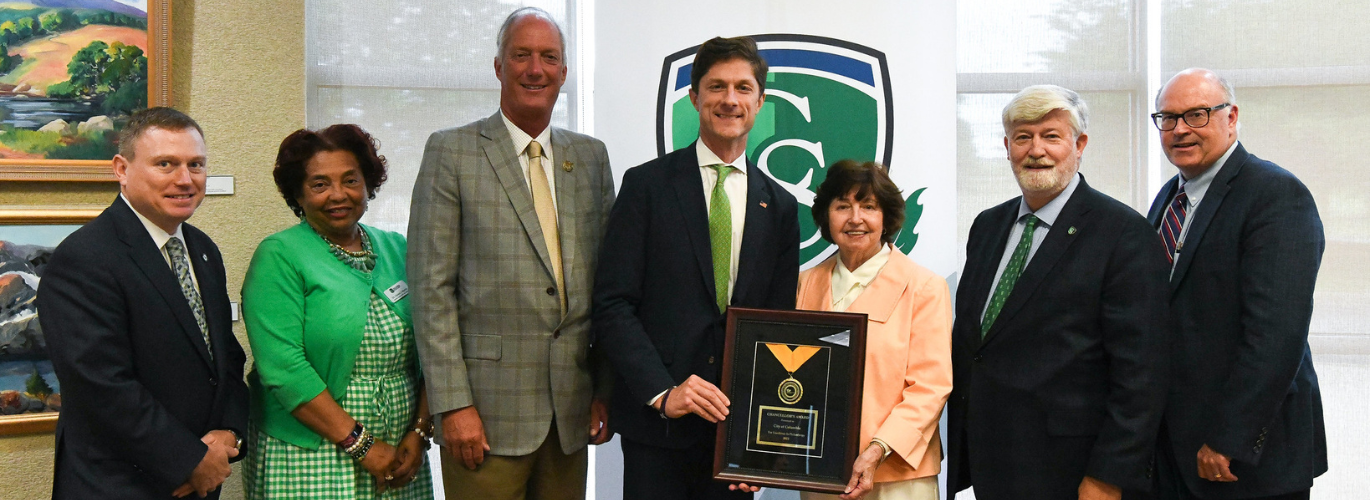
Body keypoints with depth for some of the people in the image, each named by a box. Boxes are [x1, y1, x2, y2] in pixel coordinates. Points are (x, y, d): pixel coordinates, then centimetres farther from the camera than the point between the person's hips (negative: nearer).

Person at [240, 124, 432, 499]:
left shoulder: (397, 249, 10)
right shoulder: (279, 257, -5)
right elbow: (284, 369, -14)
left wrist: (420, 433, -5)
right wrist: (361, 446, -16)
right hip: (307, 464, -4)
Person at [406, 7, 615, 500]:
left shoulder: (591, 156, 12)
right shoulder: (451, 152, -1)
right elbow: (431, 287, -6)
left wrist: (606, 388, 8)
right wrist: (454, 405, -11)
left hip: (571, 407, 4)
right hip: (489, 403, -4)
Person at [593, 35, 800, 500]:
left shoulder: (780, 206, 10)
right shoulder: (647, 185, 0)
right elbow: (612, 304, -5)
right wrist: (663, 392, -16)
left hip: (740, 425, 3)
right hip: (656, 424, -2)